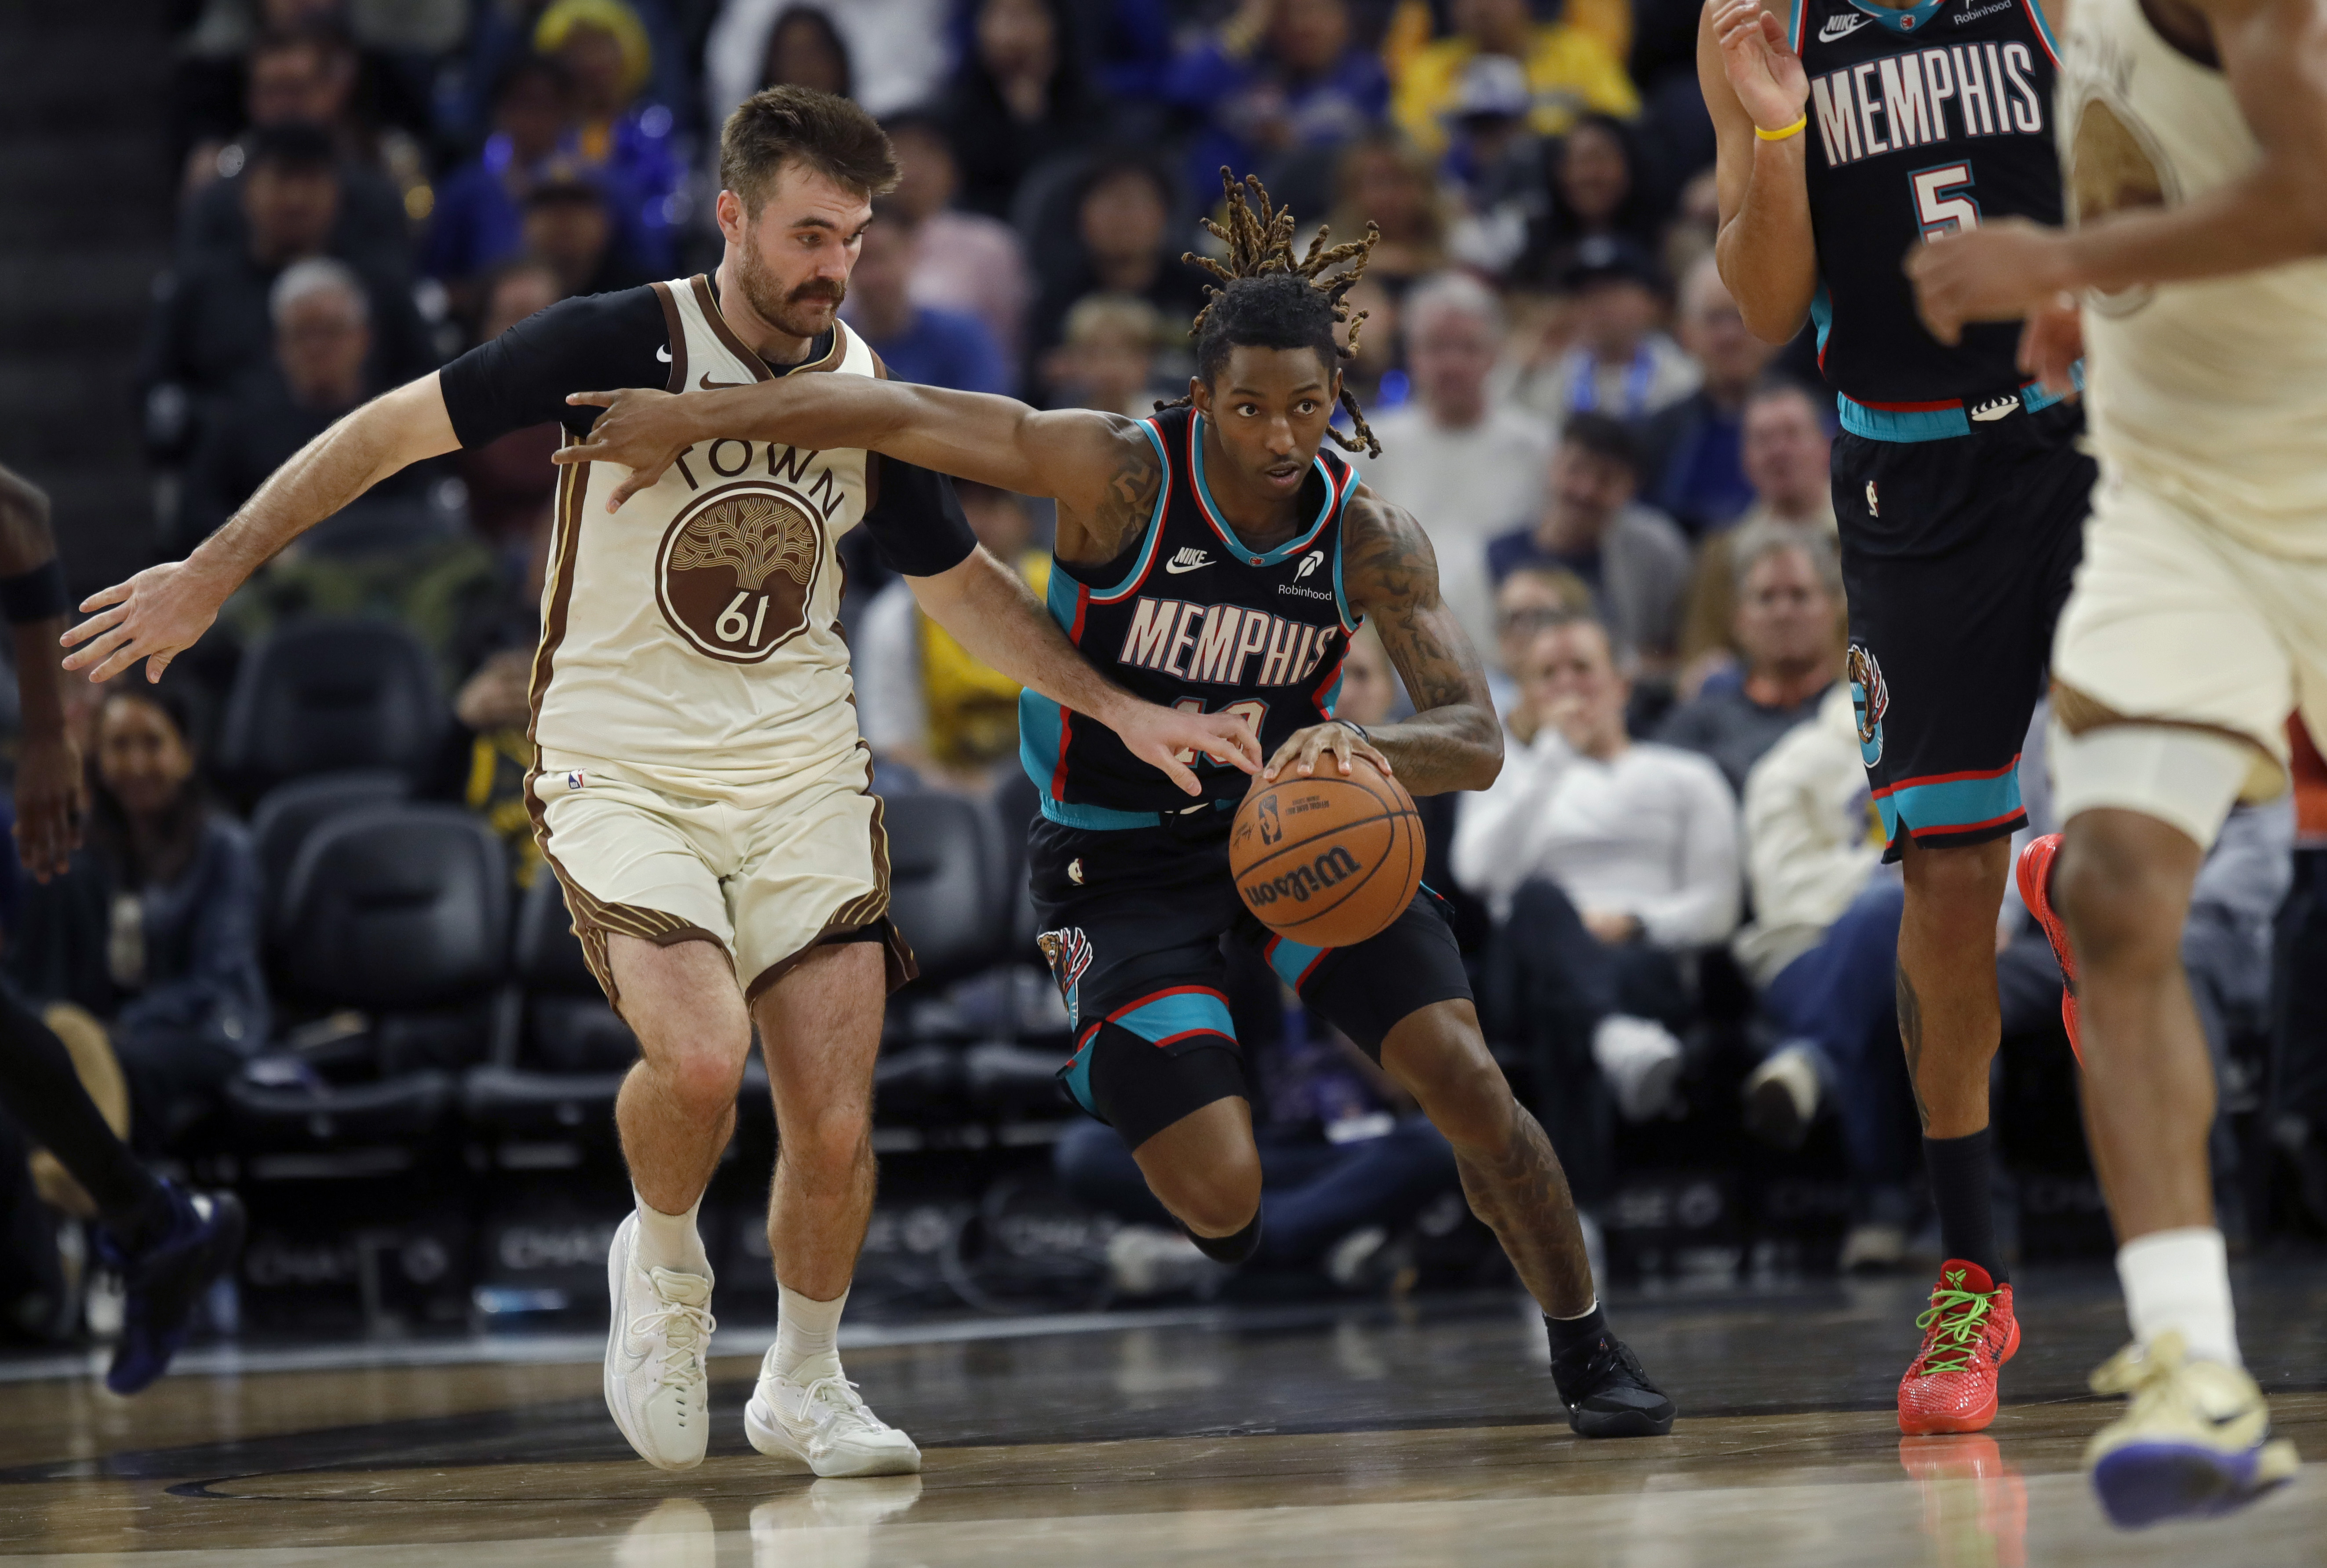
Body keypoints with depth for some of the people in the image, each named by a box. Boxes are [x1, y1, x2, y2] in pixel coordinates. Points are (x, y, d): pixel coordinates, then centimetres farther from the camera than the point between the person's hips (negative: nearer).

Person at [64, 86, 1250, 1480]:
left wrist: (1122, 710, 7)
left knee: (837, 1127, -3)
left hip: (803, 780, 4)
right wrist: (210, 575, -11)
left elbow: (964, 582, 16)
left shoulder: (870, 396, 1)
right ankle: (667, 1267, 7)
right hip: (624, 775, -4)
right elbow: (393, 431, -8)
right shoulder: (627, 344, -13)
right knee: (700, 1061, -27)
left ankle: (804, 1384, 25)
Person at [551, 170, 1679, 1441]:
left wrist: (1360, 750, -41)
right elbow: (901, 415, -22)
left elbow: (1476, 741, -20)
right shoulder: (1120, 475, -22)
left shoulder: (1370, 540, -13)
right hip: (1120, 854, -3)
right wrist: (692, 420, -24)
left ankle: (1587, 1350, 8)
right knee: (1218, 1195, -13)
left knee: (1462, 1075, -14)